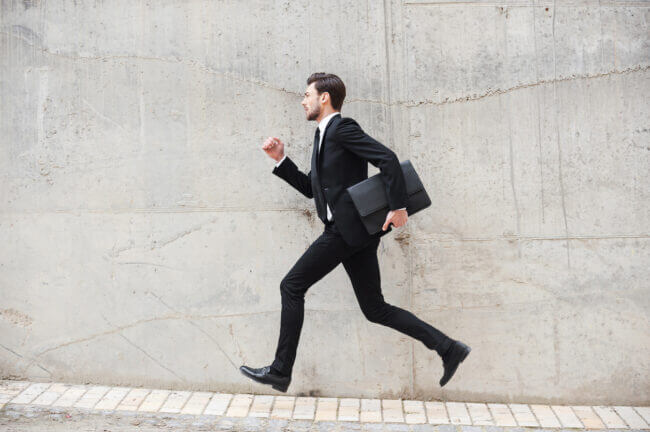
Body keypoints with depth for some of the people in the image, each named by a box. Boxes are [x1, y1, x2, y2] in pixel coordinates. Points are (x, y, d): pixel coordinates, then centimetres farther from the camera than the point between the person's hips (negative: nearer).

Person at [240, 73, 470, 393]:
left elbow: (388, 158, -18)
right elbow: (311, 188, 27)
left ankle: (280, 371, 2)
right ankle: (447, 347, 8)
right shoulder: (323, 135, 23)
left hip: (348, 228, -10)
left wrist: (398, 207, -21)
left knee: (292, 286, -4)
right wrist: (281, 159, 18)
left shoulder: (342, 128, -7)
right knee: (375, 310, 8)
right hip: (350, 232, 10)